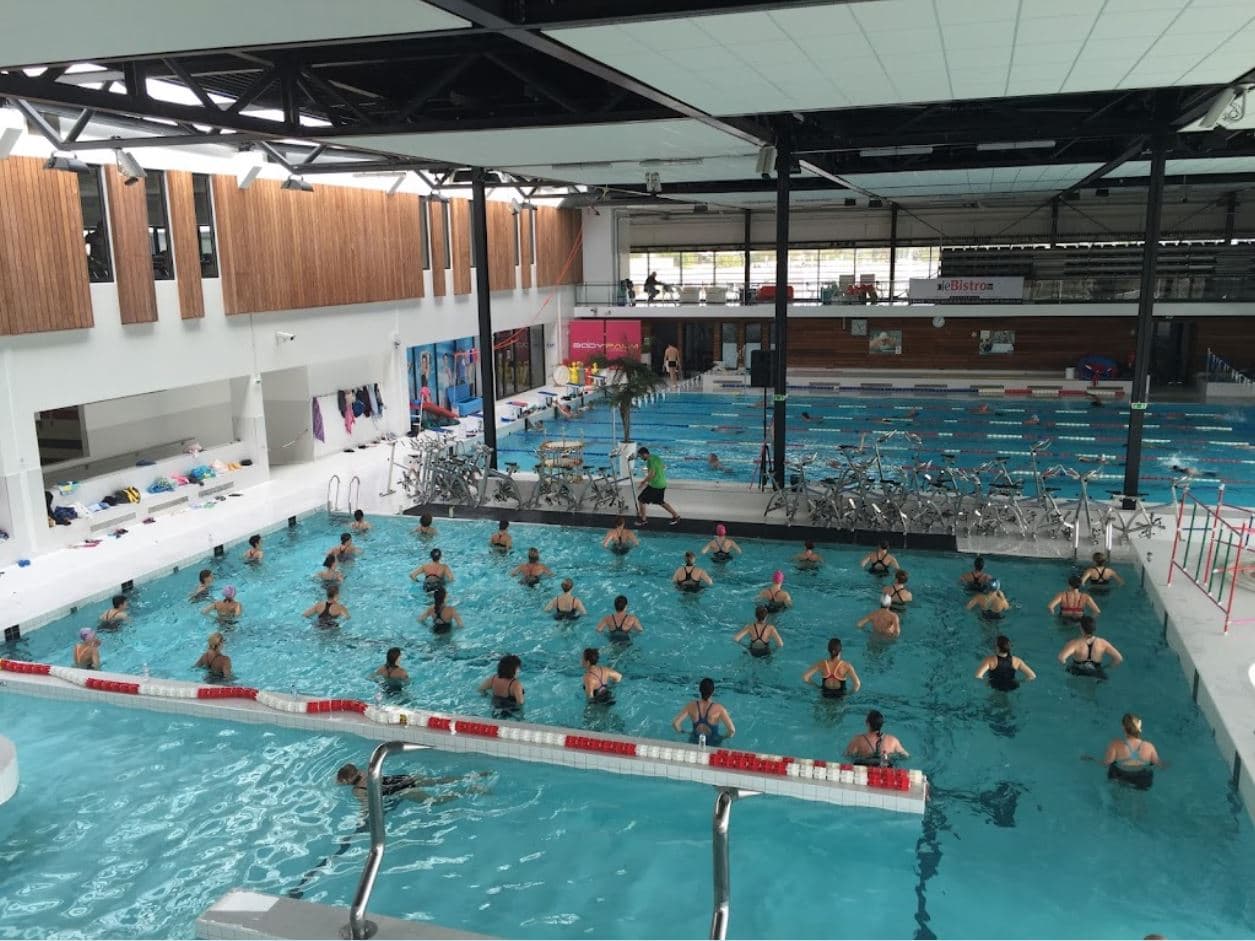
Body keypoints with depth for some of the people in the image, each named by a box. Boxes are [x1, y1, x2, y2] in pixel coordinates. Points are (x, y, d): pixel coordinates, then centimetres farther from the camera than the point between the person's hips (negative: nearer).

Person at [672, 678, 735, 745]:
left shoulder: (691, 706, -15)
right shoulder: (719, 709, -21)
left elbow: (675, 724, -19)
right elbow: (732, 730, -26)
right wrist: (724, 737, -5)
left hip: (694, 742, 3)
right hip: (713, 744, -3)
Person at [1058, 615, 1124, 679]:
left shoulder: (1075, 643, -23)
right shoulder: (1102, 643, -13)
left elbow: (1061, 658, -37)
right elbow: (1119, 659, -15)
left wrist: (1066, 665, -14)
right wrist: (1106, 667, 0)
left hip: (1077, 675, 0)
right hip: (1097, 675, 0)